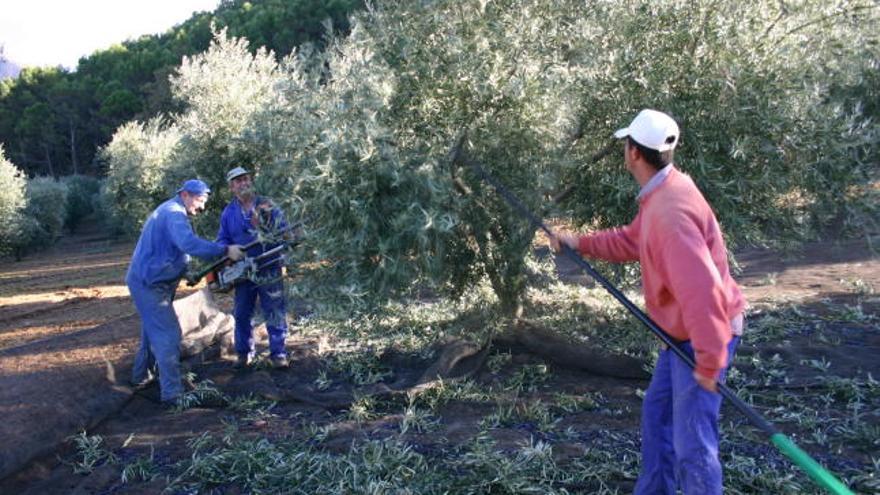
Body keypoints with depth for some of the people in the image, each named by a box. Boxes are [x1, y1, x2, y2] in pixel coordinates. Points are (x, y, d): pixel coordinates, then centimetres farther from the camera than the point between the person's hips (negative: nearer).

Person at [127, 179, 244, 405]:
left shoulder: (167, 211, 16)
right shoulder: (174, 213, -19)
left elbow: (181, 246, 18)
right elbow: (189, 243, -36)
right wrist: (225, 250, -36)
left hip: (147, 282, 11)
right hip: (150, 284, -11)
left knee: (153, 329, 22)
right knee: (168, 334, -11)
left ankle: (141, 375, 37)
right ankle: (172, 392, -10)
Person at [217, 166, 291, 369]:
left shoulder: (267, 206, -2)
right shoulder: (228, 212, 6)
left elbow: (284, 232, -3)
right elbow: (222, 239, 10)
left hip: (269, 269, -3)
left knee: (275, 312, -1)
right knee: (242, 314, 11)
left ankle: (278, 353, 8)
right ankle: (244, 352, 25)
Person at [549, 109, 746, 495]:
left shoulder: (670, 211, -30)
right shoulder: (660, 193, 3)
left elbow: (701, 290, -34)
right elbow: (632, 240, 20)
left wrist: (708, 361, -30)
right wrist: (580, 243, 17)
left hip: (703, 338, -11)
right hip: (685, 332, 11)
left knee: (692, 445, -3)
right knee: (656, 415, 23)